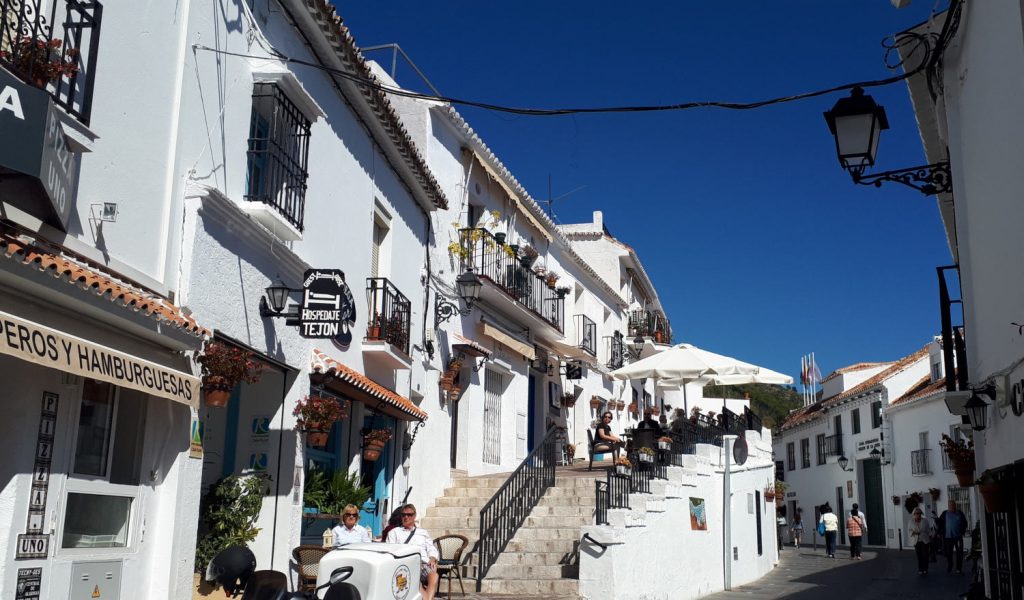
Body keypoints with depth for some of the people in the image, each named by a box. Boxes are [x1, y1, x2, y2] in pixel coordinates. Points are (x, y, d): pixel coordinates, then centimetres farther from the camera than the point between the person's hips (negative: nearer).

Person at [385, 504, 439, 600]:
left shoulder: (423, 532, 29)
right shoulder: (394, 532, 22)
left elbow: (431, 549, 21)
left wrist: (432, 558, -2)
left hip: (424, 563, 2)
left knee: (434, 575, -34)